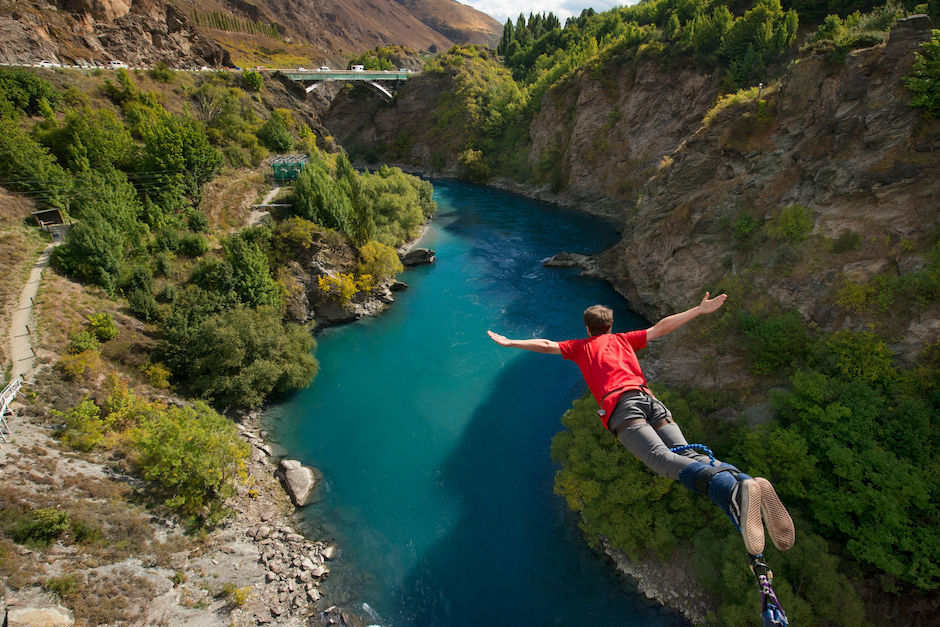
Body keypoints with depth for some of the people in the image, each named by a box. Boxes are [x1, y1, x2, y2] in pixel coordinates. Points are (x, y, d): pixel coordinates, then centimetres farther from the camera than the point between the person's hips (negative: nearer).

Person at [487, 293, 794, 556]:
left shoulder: (581, 346, 29)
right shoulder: (623, 339, 35)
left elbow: (547, 345, 30)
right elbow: (661, 328, 34)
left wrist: (510, 342, 41)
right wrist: (699, 310, 42)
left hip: (620, 404, -4)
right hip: (651, 399, 4)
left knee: (662, 458, -26)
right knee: (687, 454, -14)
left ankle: (735, 490, -53)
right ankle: (743, 481, -44)